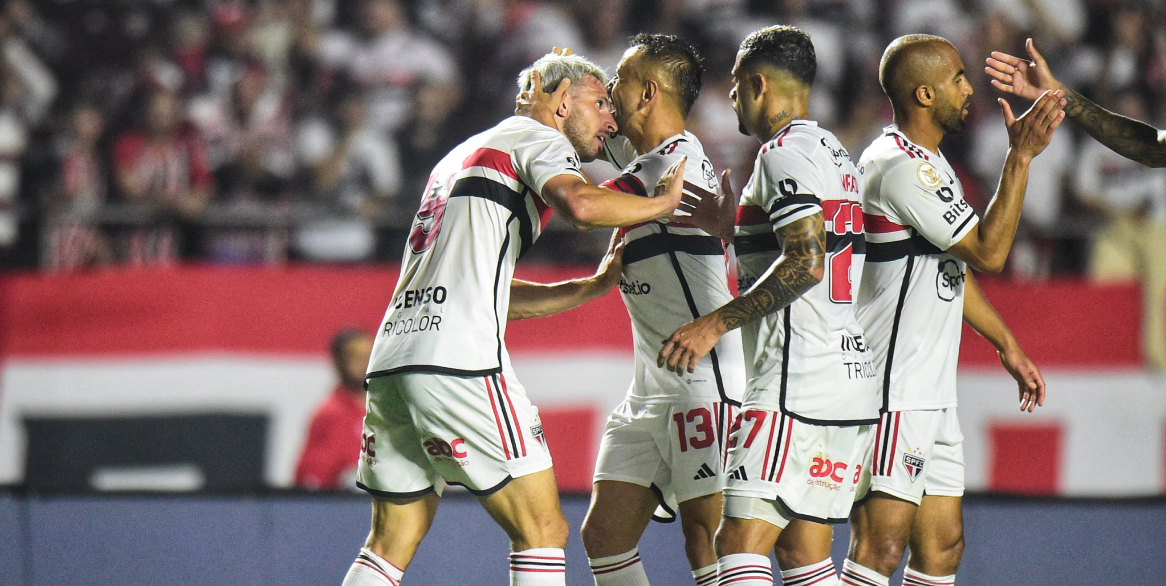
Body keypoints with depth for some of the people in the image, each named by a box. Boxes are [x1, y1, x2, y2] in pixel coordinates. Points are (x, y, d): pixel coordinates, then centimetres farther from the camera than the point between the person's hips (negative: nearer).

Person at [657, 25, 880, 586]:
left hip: (797, 381, -10)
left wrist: (715, 324, -20)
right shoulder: (836, 153, 20)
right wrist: (730, 222, 40)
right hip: (850, 377, 10)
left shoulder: (785, 152, -9)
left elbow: (806, 262, -20)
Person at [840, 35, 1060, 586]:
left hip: (931, 392, 11)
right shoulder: (898, 167, -16)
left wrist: (1008, 345, 30)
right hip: (891, 391, -11)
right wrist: (1020, 157, -17)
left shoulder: (929, 163, 18)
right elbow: (989, 251, -17)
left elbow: (954, 267, 28)